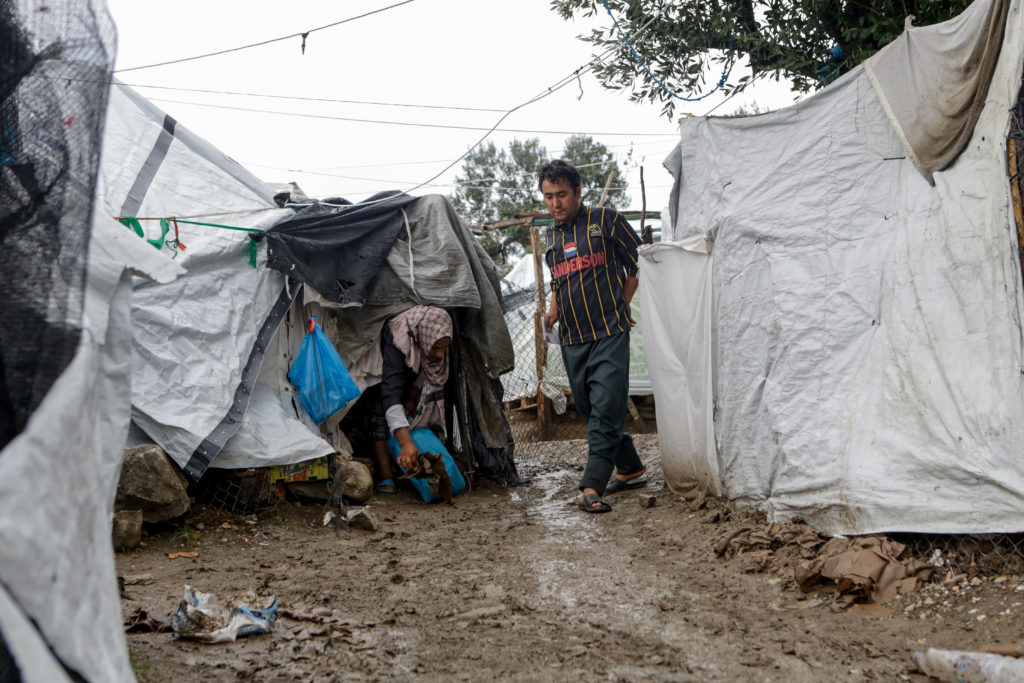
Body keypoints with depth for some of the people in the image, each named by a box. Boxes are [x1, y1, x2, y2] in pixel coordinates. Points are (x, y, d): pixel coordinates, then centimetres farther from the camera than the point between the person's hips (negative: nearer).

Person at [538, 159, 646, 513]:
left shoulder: (606, 220, -1)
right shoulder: (551, 235, 15)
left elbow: (640, 263, 3)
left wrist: (620, 306, 4)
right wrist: (553, 309, 13)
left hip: (609, 332, -6)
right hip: (572, 338, 6)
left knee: (605, 408, -13)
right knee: (589, 410, 10)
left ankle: (592, 486, -14)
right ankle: (630, 469, 25)